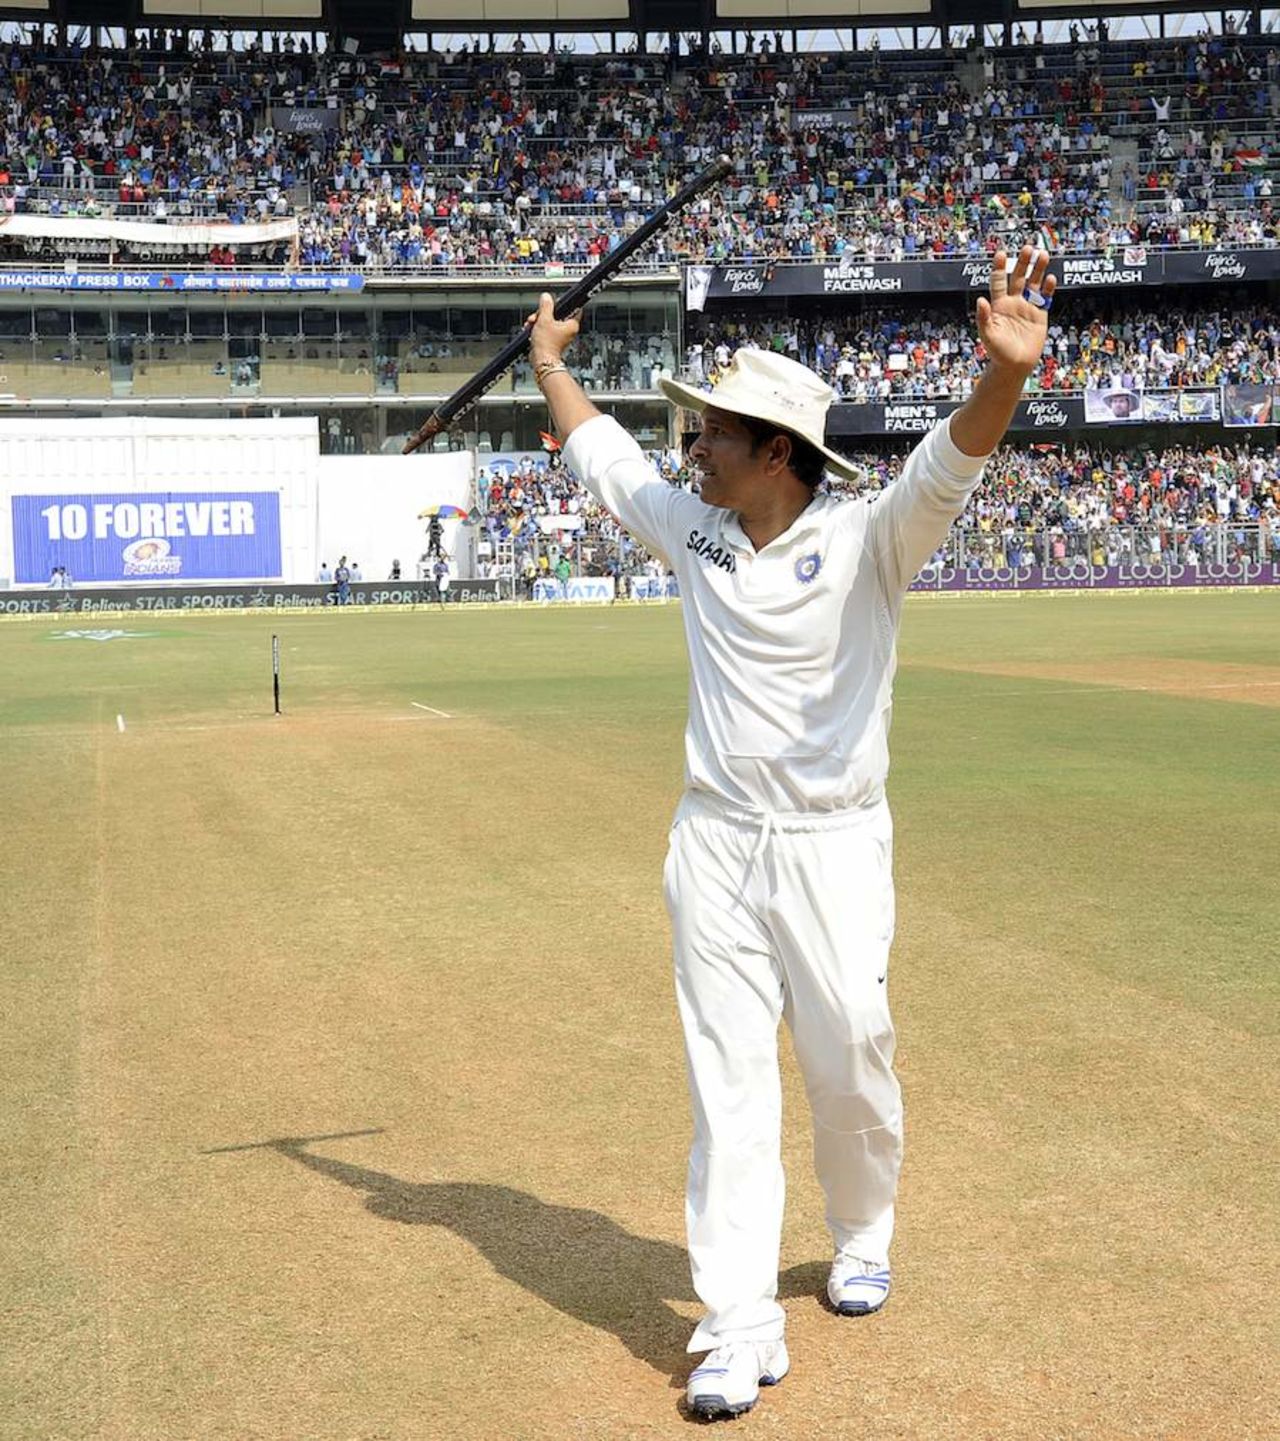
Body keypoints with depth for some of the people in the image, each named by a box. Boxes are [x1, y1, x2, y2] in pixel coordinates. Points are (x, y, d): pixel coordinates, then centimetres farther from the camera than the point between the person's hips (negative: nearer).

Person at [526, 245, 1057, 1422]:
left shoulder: (865, 542, -11)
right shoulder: (696, 531, 4)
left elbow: (950, 463, -31)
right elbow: (601, 453, 21)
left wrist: (1005, 372, -50)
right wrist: (550, 363, 32)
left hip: (834, 849, -3)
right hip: (715, 849, 4)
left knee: (852, 1063, 9)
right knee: (729, 1088, 0)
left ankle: (862, 1242, 38)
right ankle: (739, 1334, 3)